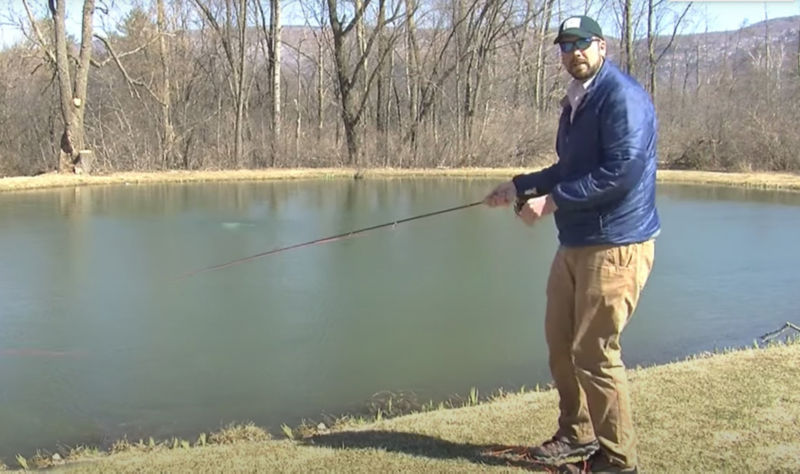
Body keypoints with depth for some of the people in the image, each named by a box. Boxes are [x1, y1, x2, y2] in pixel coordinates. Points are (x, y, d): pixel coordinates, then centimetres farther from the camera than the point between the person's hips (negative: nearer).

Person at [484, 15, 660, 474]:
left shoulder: (623, 97, -13)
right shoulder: (576, 100, 17)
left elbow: (621, 173, -23)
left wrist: (552, 200, -20)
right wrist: (520, 186, 19)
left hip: (615, 246, -10)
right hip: (575, 243, 10)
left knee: (594, 352, -7)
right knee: (561, 342, 16)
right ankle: (577, 435, 32)